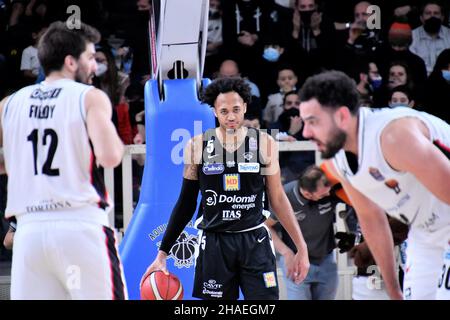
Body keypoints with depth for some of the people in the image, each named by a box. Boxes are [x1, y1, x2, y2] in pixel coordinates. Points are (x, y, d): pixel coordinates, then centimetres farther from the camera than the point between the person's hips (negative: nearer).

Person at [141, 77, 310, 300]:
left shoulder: (264, 144, -1)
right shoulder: (197, 146, 0)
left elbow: (278, 199, 7)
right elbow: (186, 204, 8)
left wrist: (301, 248, 3)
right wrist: (163, 252, 5)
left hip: (255, 242, 0)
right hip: (214, 244, 1)